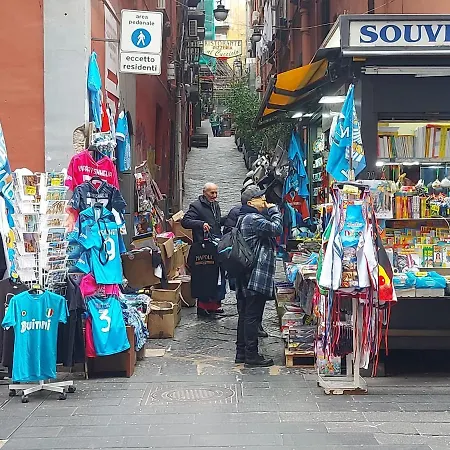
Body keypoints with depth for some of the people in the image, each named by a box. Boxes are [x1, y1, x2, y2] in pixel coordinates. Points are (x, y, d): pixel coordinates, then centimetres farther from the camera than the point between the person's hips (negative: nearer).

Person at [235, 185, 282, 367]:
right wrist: (273, 210, -11)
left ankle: (241, 352, 22)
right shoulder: (253, 219, -16)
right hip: (256, 275, -11)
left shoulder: (244, 218, 18)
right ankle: (251, 355, 1)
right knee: (253, 316, -5)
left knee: (245, 314, 15)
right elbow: (277, 229, -22)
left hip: (245, 276, 11)